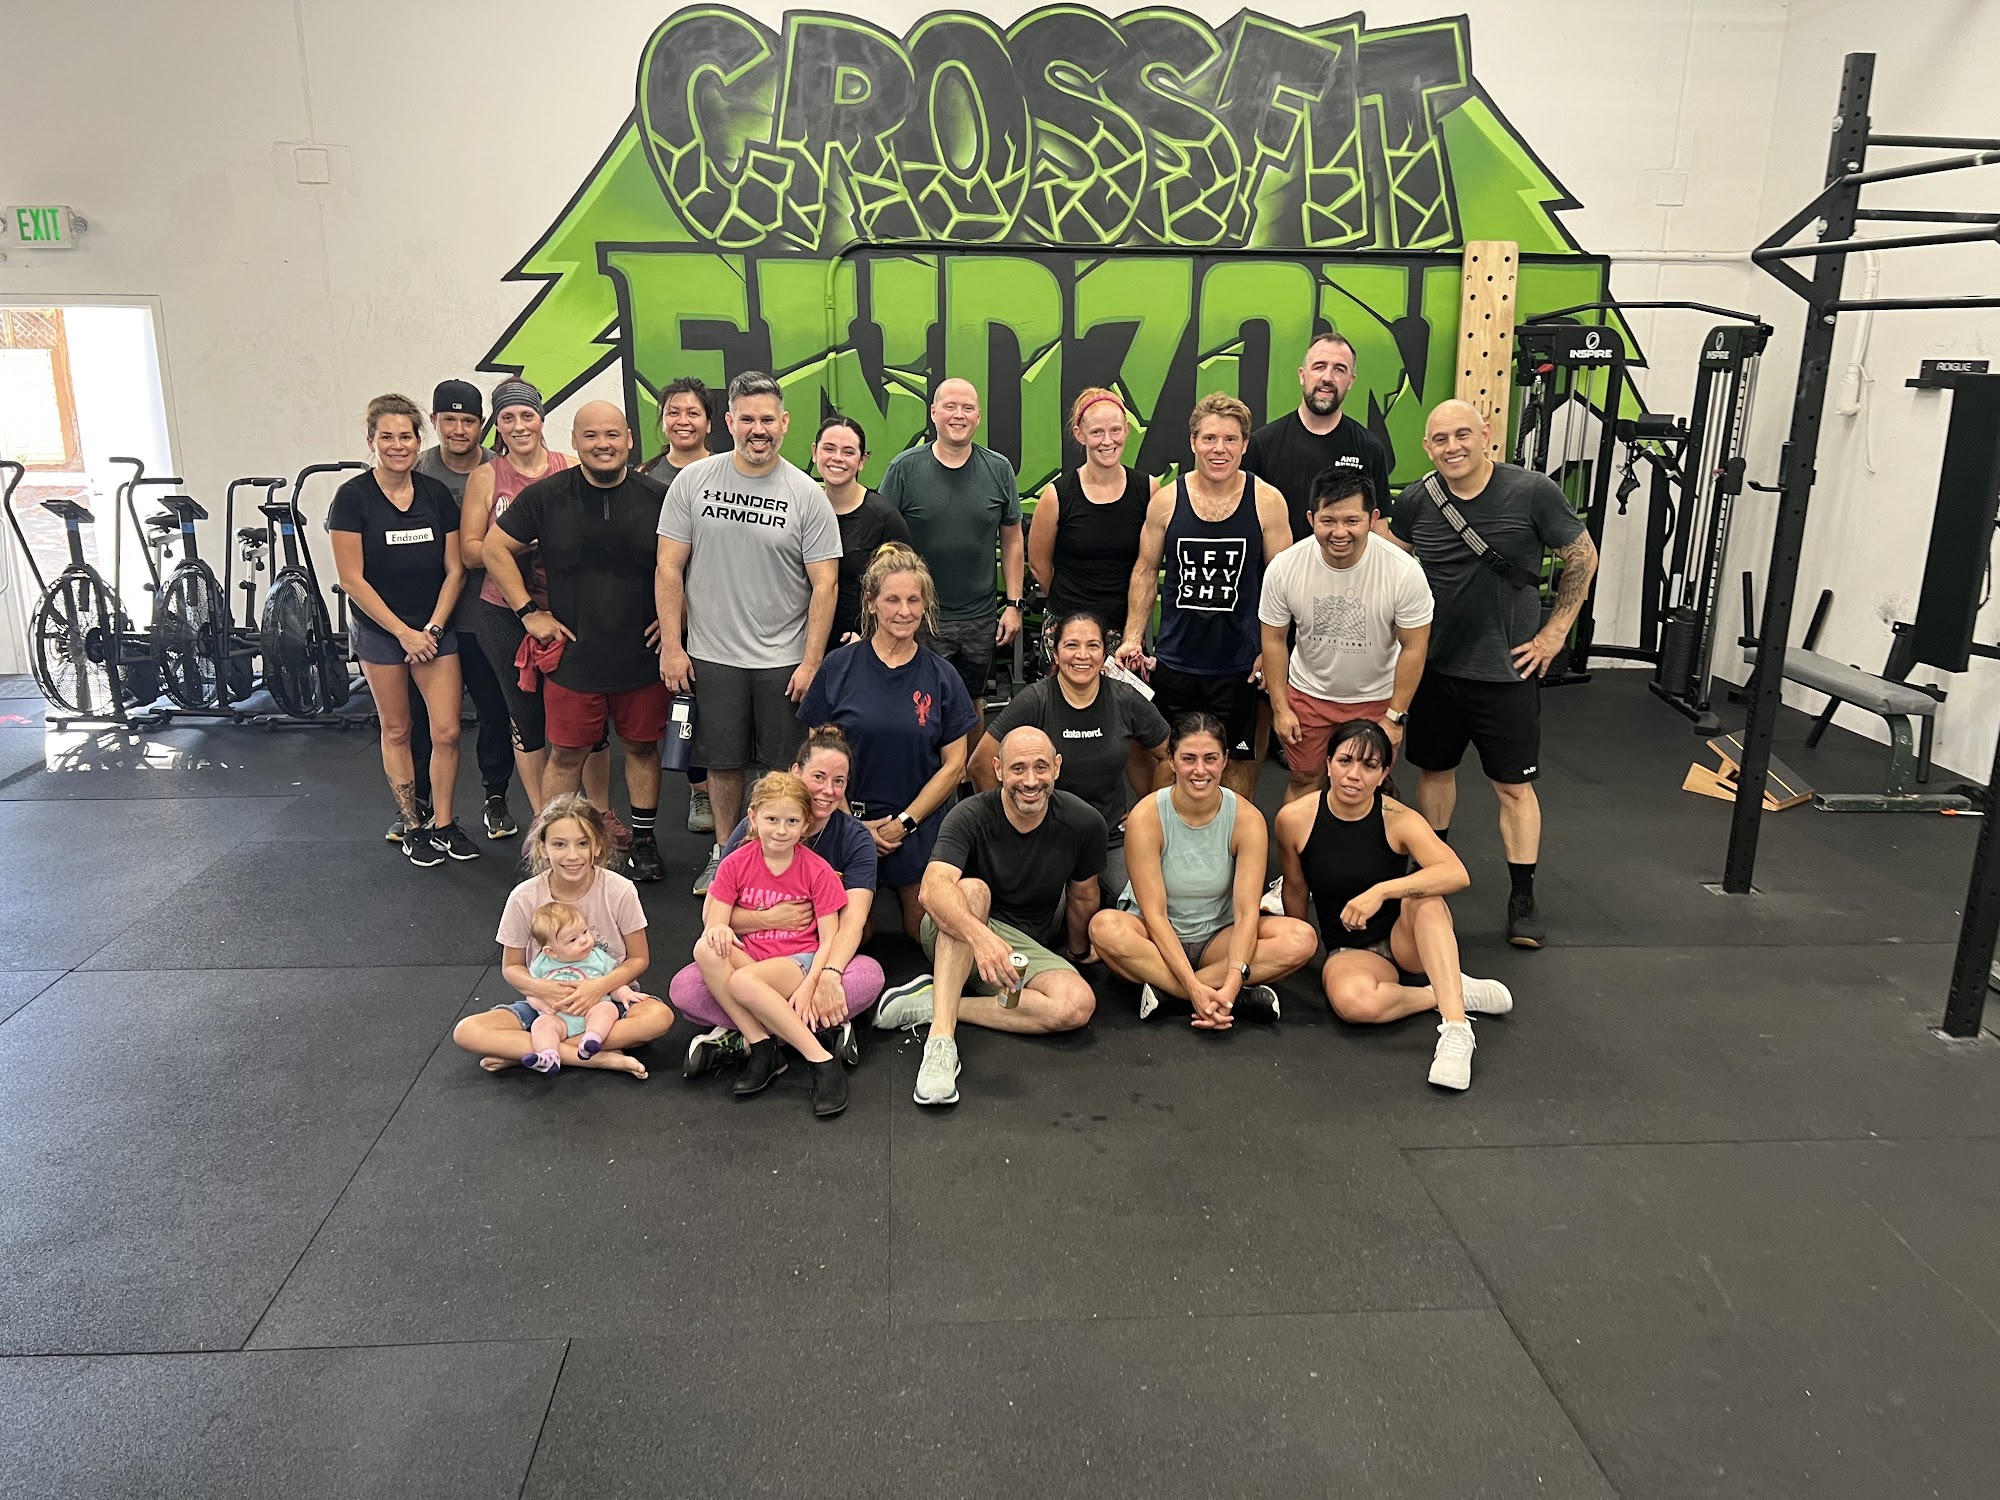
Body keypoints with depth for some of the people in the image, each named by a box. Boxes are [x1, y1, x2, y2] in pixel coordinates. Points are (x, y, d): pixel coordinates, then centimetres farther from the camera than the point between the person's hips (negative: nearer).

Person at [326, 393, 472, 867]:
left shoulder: (437, 494, 0)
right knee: (397, 731, 8)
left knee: (447, 732, -2)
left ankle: (442, 823, 15)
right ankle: (412, 827, 19)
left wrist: (433, 628, -8)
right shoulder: (353, 497, -9)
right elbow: (352, 579, -10)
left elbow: (454, 570, 2)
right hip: (380, 631, -2)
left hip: (435, 629, 2)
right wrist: (404, 632, -12)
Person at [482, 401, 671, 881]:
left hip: (642, 655, 1)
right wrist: (529, 611, -1)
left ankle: (643, 841, 27)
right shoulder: (545, 496, -3)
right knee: (566, 754, 5)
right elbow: (495, 548, 4)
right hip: (573, 654, -1)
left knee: (643, 746, 12)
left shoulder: (658, 497, -3)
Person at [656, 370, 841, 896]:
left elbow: (825, 583, -5)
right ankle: (724, 851, 31)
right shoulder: (694, 481, 0)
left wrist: (811, 661, -9)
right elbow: (669, 567, 2)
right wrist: (671, 646, -3)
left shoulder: (806, 494, -4)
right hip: (711, 655, 1)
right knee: (722, 761, 13)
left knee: (783, 768, 7)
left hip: (783, 659, -1)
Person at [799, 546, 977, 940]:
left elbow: (953, 765, 0)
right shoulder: (839, 667, -3)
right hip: (847, 824, 0)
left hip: (919, 829, 1)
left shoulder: (941, 676, 0)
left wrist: (903, 823, -8)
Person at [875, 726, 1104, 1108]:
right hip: (957, 939, -3)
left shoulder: (1084, 823, -9)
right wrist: (981, 936, -54)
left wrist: (1077, 953, 22)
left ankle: (932, 1003, -23)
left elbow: (1082, 898, 9)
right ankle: (941, 1038, -44)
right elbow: (933, 890, -37)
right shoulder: (971, 817, -19)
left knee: (1078, 1005, -28)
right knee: (972, 890, -36)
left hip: (1027, 948, 3)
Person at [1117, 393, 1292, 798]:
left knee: (1239, 758, 9)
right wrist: (1133, 637, 0)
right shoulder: (1166, 499, -1)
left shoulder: (1267, 502, -4)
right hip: (1175, 659, 2)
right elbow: (1146, 570, 7)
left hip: (1240, 662, -1)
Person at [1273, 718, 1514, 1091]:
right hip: (1349, 951, 0)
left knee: (1425, 896, -34)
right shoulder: (1295, 819, -11)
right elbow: (1295, 890, 6)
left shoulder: (1398, 820, -15)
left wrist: (1381, 892, -42)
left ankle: (1456, 1030, -38)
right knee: (1353, 1001, -36)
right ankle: (1456, 993, -12)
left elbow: (1457, 874, -33)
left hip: (1407, 940, 0)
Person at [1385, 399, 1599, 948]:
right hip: (1433, 665, 3)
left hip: (1506, 669, -3)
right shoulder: (1416, 502, -3)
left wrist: (1555, 632, -3)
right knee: (1434, 768, 16)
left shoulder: (1533, 492, -12)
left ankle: (1522, 900, 12)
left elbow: (1583, 558, -1)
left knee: (1514, 785, 2)